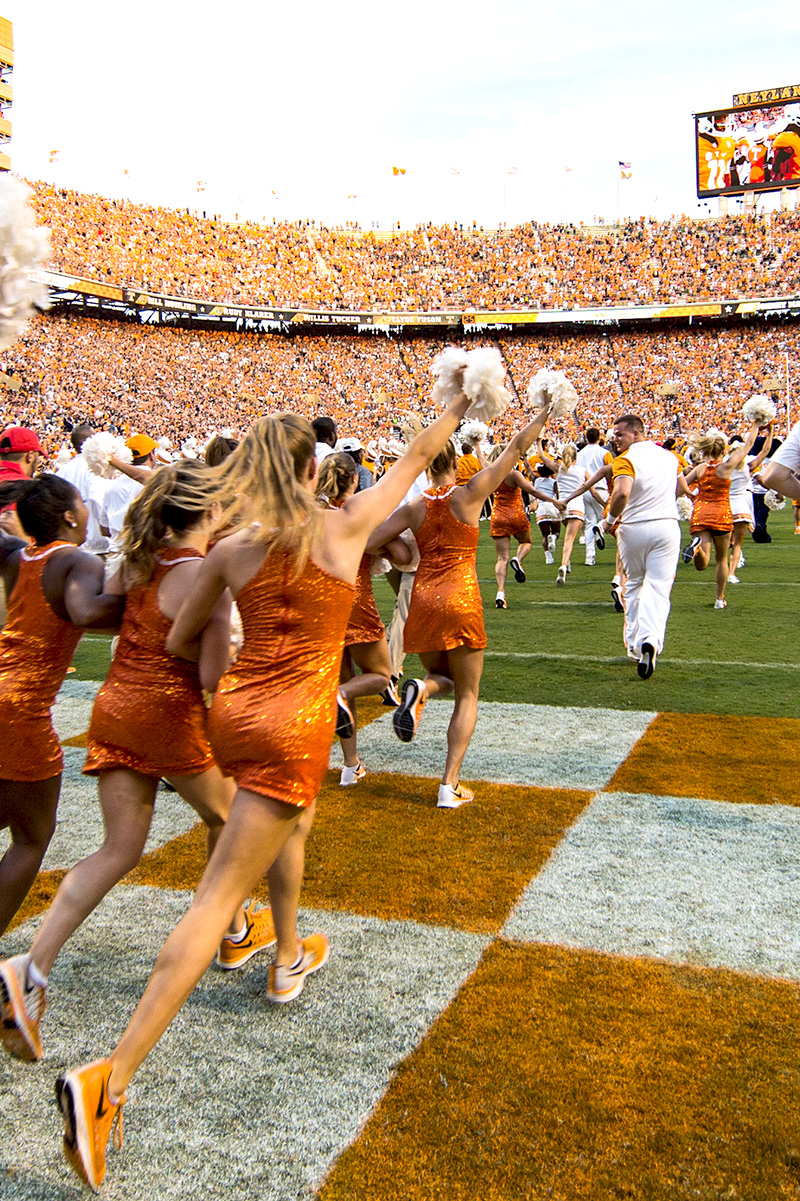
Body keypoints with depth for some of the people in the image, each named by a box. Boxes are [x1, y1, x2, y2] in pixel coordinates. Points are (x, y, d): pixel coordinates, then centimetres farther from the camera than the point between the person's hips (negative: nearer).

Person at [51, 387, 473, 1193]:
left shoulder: (230, 550, 2)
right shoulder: (345, 526, -6)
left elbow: (178, 642, 10)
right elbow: (415, 457, 11)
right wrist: (456, 409, 28)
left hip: (234, 711, 6)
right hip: (293, 728, -5)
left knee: (296, 822, 34)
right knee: (220, 895, -4)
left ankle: (289, 962, 51)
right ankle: (109, 1080, -6)